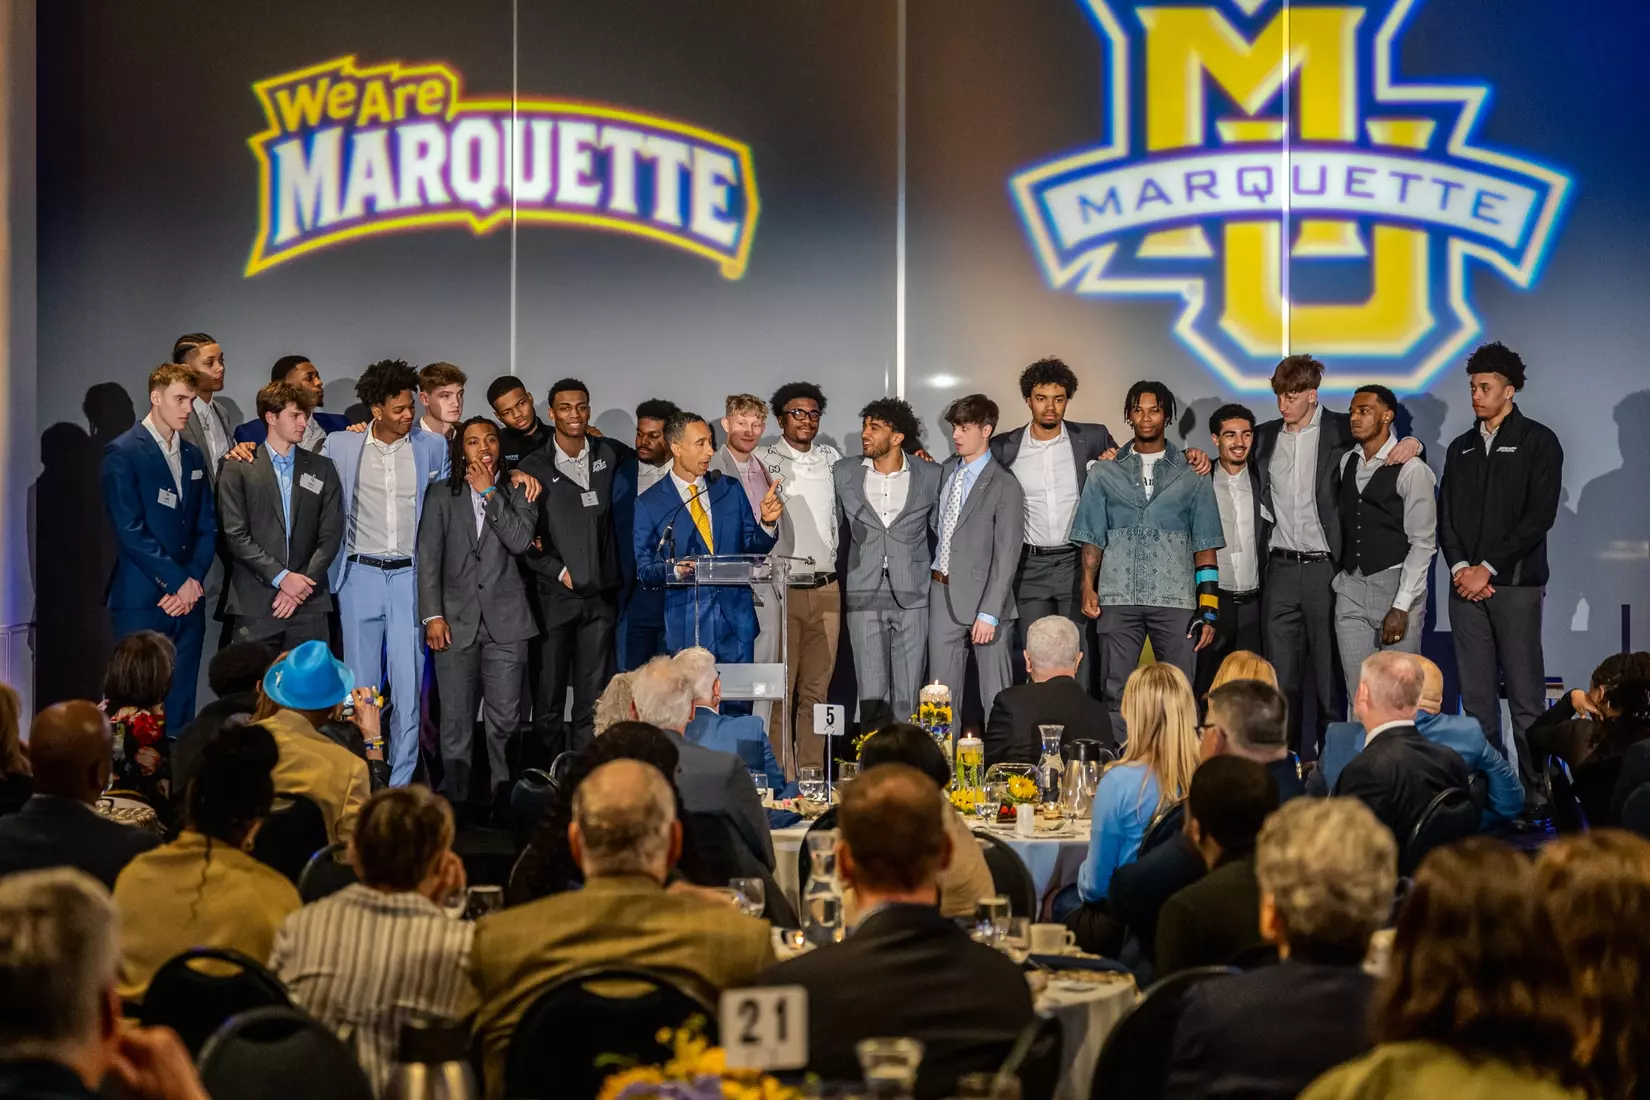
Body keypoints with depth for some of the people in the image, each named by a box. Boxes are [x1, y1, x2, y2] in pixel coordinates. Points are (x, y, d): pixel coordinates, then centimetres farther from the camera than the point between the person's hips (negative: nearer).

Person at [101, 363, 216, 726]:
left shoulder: (193, 455, 16)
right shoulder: (123, 452, -4)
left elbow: (207, 526, 13)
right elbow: (130, 529, -12)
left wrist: (193, 581, -3)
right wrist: (179, 581, -12)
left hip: (187, 598, 6)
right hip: (142, 600, -6)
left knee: (181, 707, 5)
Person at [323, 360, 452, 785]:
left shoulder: (433, 447, 4)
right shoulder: (340, 446, 1)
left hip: (410, 575, 0)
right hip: (360, 575, 0)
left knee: (408, 683, -2)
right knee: (361, 684, 4)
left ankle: (401, 781, 4)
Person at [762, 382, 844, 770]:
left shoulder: (831, 459, 12)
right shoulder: (763, 462, 0)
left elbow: (842, 514, 25)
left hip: (826, 589, 4)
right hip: (780, 589, -4)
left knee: (816, 690, 6)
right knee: (780, 690, -5)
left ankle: (812, 773, 10)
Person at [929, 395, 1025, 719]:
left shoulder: (1005, 486, -11)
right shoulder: (948, 470, 10)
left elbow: (1006, 556, -14)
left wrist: (989, 614, -19)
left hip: (982, 595, -6)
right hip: (943, 593, 6)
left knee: (995, 696, 0)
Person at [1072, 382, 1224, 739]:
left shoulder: (1191, 476, 11)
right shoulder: (1106, 474, 14)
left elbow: (1205, 547, 8)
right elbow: (1092, 538, 12)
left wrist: (1209, 610, 1)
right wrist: (1088, 587, -4)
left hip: (1175, 601, -1)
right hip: (1119, 599, 1)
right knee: (1117, 692, -1)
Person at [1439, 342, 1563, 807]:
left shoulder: (1537, 442, 1)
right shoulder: (1461, 448, 17)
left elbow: (1540, 515, -7)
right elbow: (1445, 515, 14)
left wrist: (1488, 568, -11)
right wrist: (1459, 567, -4)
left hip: (1516, 584, -5)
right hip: (1466, 586, 5)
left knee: (1525, 695, -6)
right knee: (1476, 695, 3)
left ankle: (1535, 791, -4)